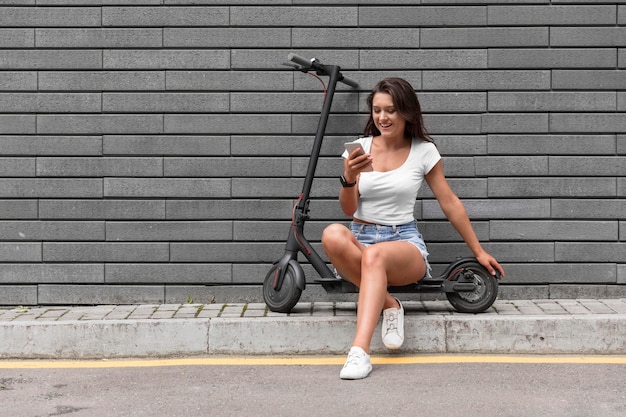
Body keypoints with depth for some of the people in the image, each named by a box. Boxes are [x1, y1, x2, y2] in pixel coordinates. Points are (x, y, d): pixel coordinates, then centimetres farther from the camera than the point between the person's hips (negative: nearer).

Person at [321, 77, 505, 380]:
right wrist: (349, 178, -19)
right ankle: (388, 305, -18)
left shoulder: (423, 151, 3)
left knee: (375, 255, -39)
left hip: (404, 242, -2)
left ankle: (359, 352, -48)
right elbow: (349, 210, 2)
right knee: (333, 234, -35)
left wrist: (478, 252, 13)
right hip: (360, 238, 2)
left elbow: (450, 204, 10)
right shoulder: (359, 148, 6)